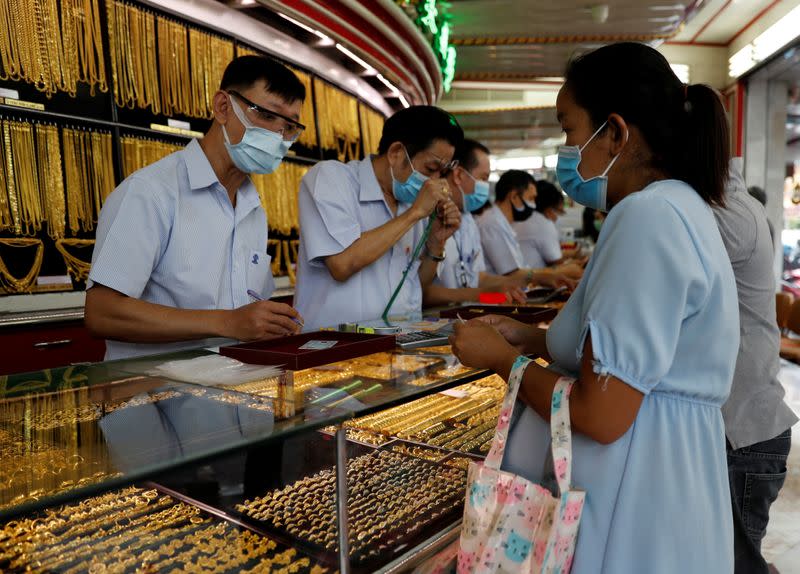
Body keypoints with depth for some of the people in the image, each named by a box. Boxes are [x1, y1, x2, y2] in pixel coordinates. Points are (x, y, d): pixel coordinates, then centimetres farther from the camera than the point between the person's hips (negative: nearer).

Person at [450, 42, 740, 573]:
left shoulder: (648, 215, -23)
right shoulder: (679, 206, 10)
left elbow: (600, 415, -25)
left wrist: (501, 358, -11)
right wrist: (534, 338, 8)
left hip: (633, 486, -9)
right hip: (661, 464, 9)